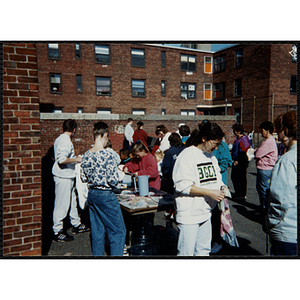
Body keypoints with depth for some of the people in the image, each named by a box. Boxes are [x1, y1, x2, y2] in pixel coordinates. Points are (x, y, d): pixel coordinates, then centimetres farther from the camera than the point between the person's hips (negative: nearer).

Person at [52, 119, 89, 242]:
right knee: (62, 204, -2)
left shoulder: (60, 139, 13)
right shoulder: (65, 140, -19)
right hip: (63, 177, -11)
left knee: (72, 202, 19)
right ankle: (57, 232, 9)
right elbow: (62, 160, -29)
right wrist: (76, 160, -18)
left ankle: (76, 225, 32)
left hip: (68, 176, 11)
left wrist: (74, 158, 26)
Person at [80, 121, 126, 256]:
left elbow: (83, 178, 8)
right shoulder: (107, 155, -20)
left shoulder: (86, 155, 0)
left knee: (97, 231, 18)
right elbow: (113, 180, -21)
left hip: (91, 194, 7)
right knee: (118, 231, 6)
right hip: (106, 196, -7)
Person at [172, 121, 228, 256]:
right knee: (186, 253, 1)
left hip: (205, 213, 8)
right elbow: (183, 186, -21)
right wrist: (210, 192, -20)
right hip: (189, 214, -8)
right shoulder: (187, 155, -15)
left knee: (203, 251, 18)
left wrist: (221, 187, 0)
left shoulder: (211, 155, 12)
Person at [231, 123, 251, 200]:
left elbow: (243, 152, -19)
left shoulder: (244, 139, -15)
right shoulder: (237, 139, 14)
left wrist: (238, 160, -17)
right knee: (234, 177, 14)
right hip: (236, 162, 10)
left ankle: (242, 195, 9)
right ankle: (237, 193, 27)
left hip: (241, 162, -10)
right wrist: (234, 160, 18)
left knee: (242, 178, -1)